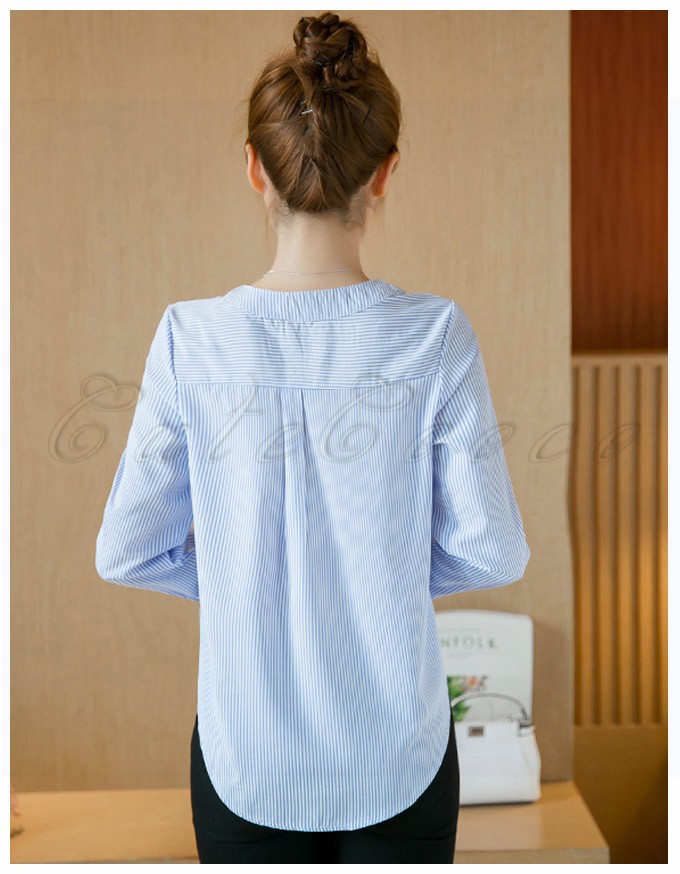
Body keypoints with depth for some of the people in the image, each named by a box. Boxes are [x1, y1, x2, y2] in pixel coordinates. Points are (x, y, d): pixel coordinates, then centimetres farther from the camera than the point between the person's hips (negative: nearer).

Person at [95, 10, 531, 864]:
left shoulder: (190, 338, -14)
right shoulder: (435, 335, -16)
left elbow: (126, 552, -7)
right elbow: (492, 553, -9)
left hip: (245, 761, 1)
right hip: (397, 758, 0)